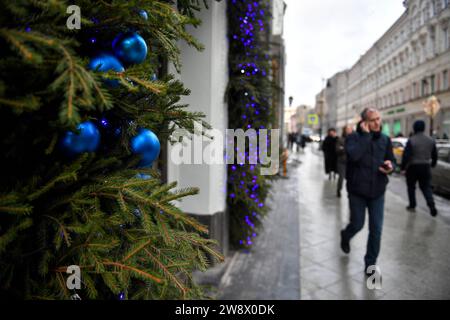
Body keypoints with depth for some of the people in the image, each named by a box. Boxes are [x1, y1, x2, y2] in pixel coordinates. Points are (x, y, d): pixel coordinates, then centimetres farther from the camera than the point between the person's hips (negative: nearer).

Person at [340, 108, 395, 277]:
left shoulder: (385, 139, 4)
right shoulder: (354, 137, -9)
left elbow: (391, 160, 12)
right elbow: (354, 155, -29)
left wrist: (390, 165, -12)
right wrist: (365, 135, -23)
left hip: (377, 192, 3)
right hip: (357, 190, -3)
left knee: (376, 229, 4)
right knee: (357, 224, 8)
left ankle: (370, 263, 22)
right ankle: (345, 236, 45)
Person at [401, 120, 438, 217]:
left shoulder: (411, 140, -13)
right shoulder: (431, 141, 3)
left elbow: (406, 155, -16)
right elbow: (435, 155, 12)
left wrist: (403, 168, -9)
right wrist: (432, 164, 27)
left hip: (413, 167, -4)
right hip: (426, 167, 4)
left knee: (411, 187, 13)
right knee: (426, 187, 12)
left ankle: (412, 206, 19)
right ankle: (432, 206, -4)